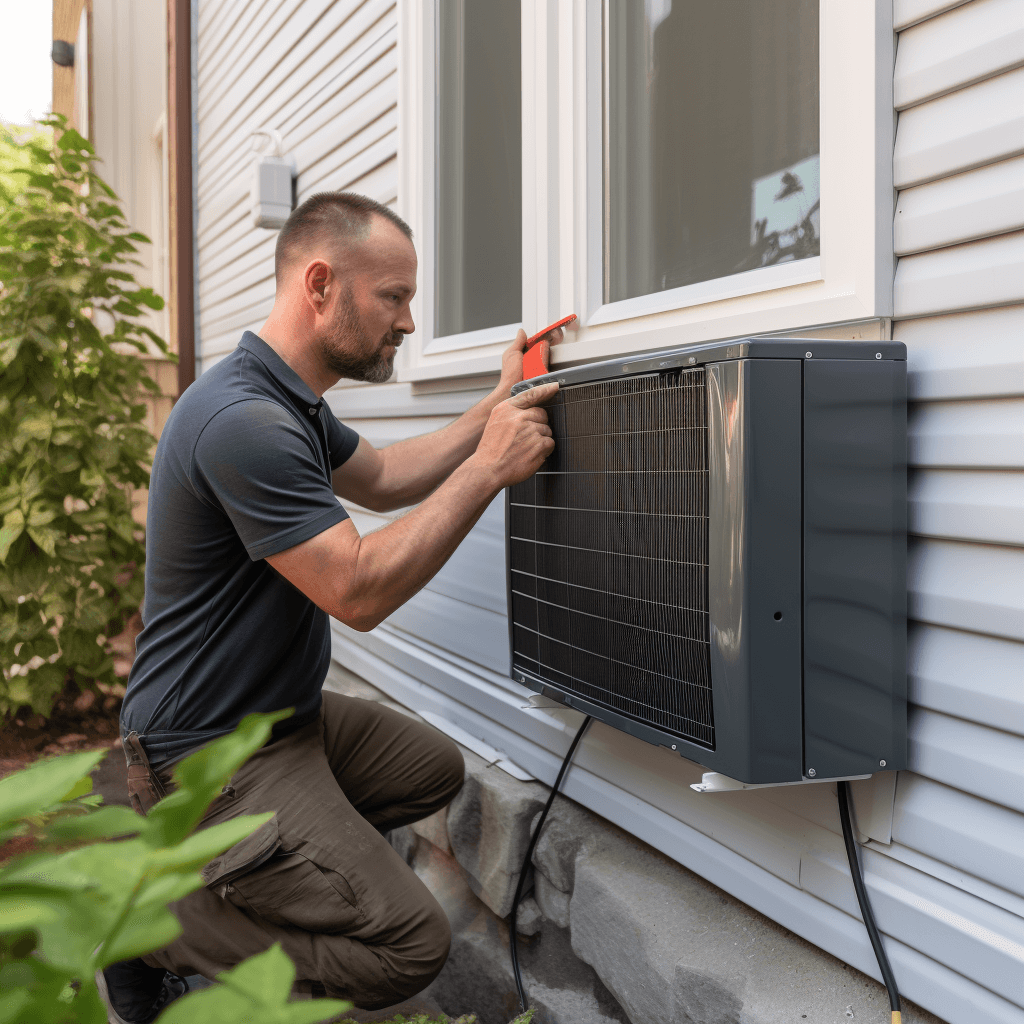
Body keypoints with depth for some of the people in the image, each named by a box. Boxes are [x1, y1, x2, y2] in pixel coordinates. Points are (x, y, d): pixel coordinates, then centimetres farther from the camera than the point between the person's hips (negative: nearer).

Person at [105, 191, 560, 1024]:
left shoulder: (291, 403, 9)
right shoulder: (244, 422, -26)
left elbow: (382, 480, 22)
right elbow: (360, 591, -26)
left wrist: (496, 409, 13)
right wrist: (490, 467, -21)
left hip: (283, 713, 11)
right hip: (213, 755, -11)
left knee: (435, 769, 23)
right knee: (411, 943, -14)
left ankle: (203, 864, 17)